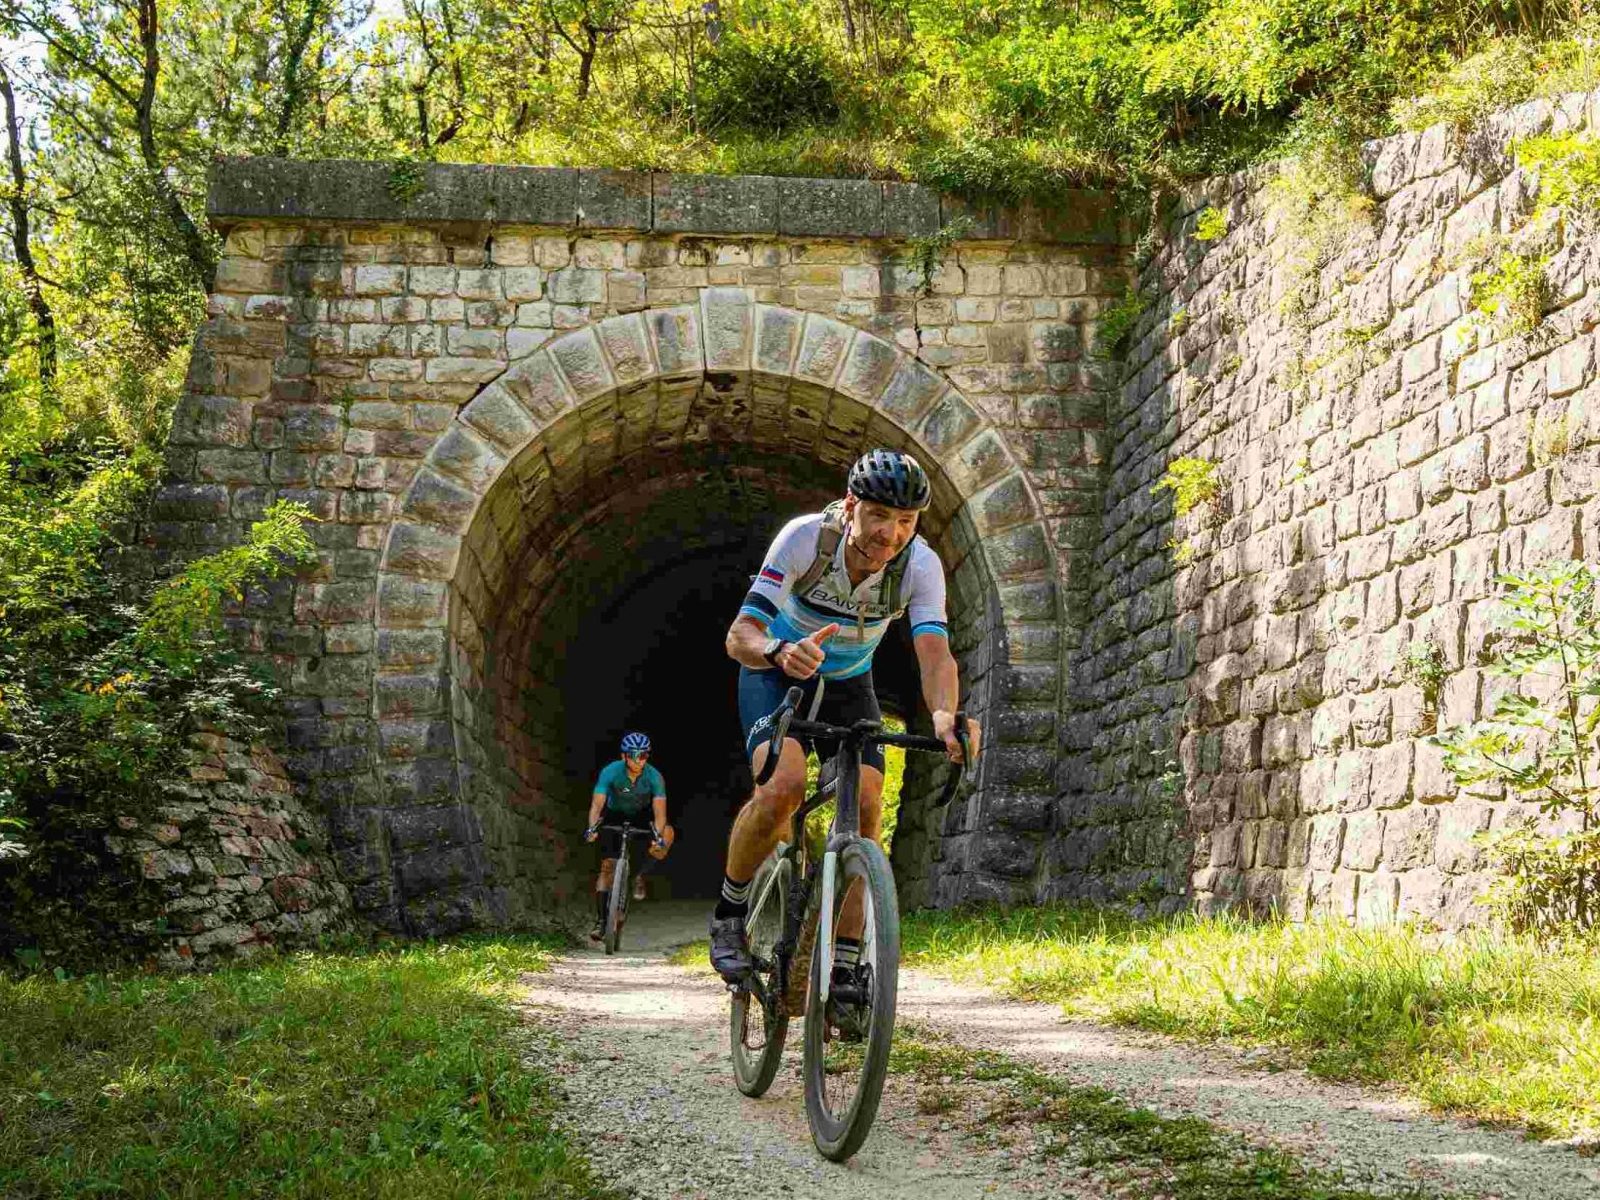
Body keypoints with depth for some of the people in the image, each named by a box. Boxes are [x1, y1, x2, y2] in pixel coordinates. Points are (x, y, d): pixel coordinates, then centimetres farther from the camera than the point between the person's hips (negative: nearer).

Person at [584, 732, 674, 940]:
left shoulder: (654, 776, -27)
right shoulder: (610, 772, -28)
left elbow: (659, 810, -35)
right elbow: (597, 804, -35)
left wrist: (658, 836, -53)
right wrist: (592, 828, -54)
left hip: (642, 816, 0)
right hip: (615, 816, 0)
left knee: (668, 833, -29)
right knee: (607, 866, -13)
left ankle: (640, 874, -8)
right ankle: (600, 921, -8)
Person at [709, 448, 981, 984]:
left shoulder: (920, 565, -25)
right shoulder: (805, 537, -31)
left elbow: (935, 653, -38)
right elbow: (740, 635, -36)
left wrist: (944, 715, -59)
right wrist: (779, 652, -60)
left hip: (848, 684, 3)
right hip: (776, 674, -3)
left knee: (867, 806, -16)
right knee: (783, 786, -29)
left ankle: (843, 964, -3)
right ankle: (730, 911, -5)